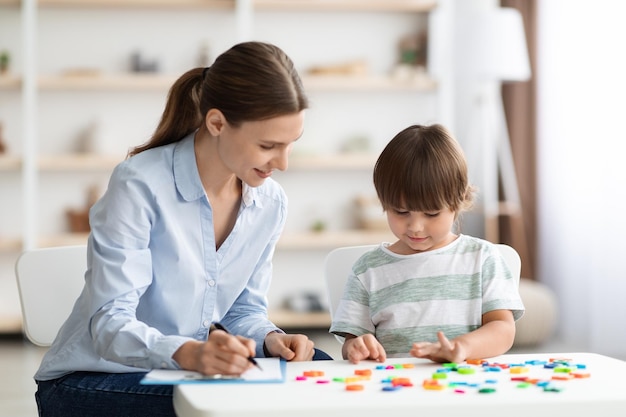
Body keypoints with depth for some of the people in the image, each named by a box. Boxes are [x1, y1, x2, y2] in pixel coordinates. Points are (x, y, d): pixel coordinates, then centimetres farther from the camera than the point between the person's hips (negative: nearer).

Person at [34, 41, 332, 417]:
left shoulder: (270, 202, -1)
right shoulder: (139, 186, -20)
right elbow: (110, 324, -25)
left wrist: (270, 339, -14)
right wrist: (188, 354, -44)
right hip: (94, 379, -6)